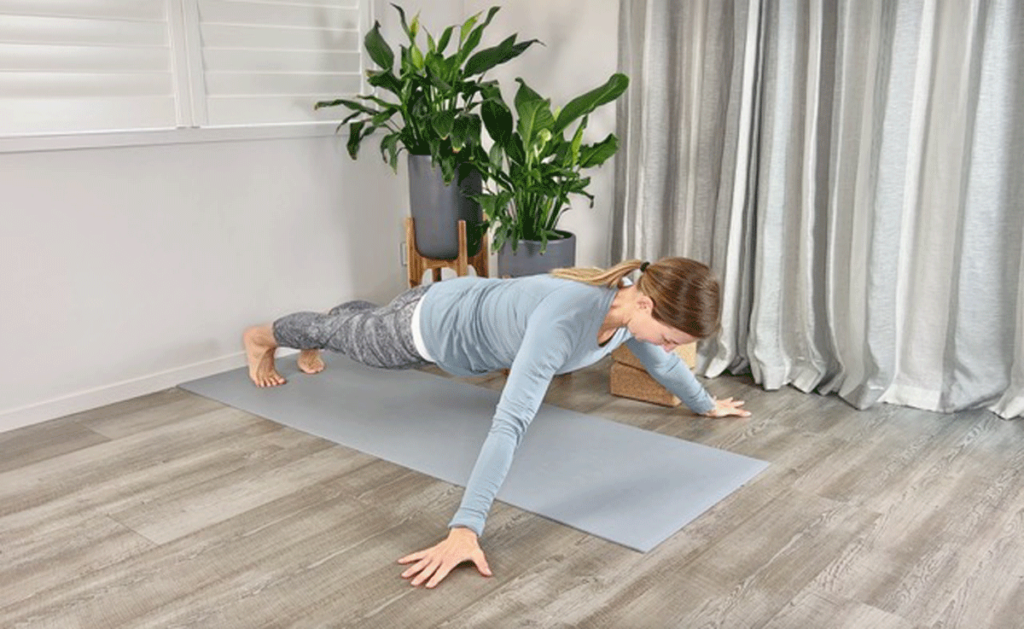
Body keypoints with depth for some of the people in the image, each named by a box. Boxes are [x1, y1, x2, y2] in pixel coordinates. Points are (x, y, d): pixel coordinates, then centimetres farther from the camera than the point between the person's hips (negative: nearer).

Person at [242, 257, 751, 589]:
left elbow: (661, 362, 1)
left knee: (365, 322, 37)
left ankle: (310, 342, 70)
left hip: (475, 311, 7)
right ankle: (263, 335, 57)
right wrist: (464, 530, -60)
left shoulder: (636, 307, -23)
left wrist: (706, 404, 18)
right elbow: (511, 422, -55)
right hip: (435, 324, -7)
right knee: (351, 335, 25)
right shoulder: (565, 321, -48)